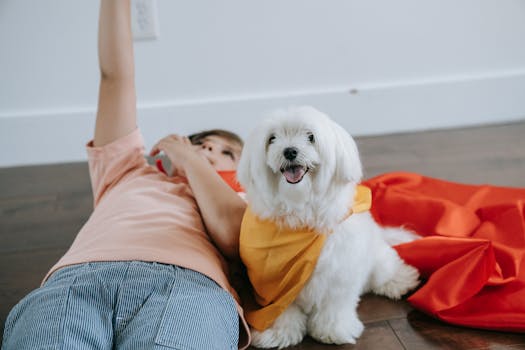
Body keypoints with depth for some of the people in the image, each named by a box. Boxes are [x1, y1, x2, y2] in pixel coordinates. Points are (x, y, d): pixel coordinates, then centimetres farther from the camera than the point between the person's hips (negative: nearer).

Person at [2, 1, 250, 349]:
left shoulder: (242, 199, 33)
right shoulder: (128, 173, 39)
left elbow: (233, 234, 7)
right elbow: (116, 76, 33)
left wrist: (188, 157, 23)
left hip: (189, 283, -1)